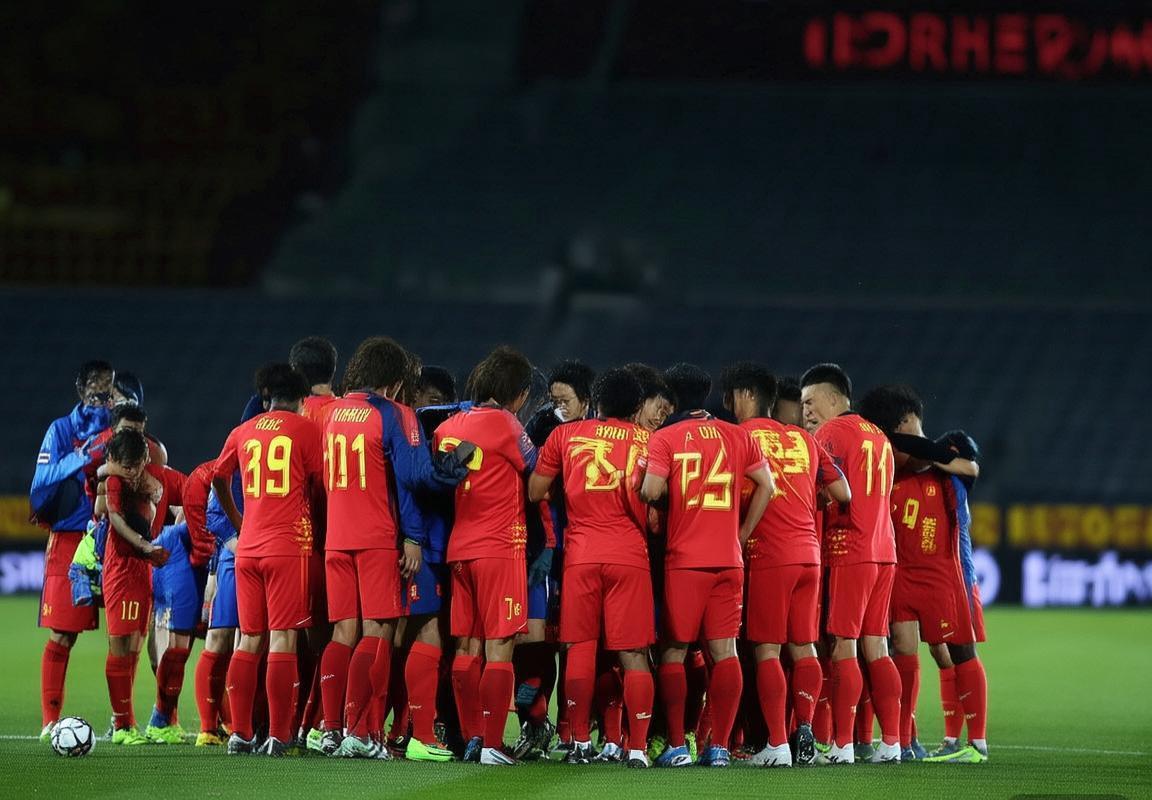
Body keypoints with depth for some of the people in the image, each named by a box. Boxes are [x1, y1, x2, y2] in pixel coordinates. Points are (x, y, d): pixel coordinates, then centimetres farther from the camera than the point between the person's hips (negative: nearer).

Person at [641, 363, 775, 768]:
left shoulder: (664, 439, -3)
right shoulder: (738, 437, 8)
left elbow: (651, 491, -14)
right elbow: (766, 486, 8)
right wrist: (742, 534, 13)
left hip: (683, 560, -3)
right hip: (728, 559, 3)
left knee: (674, 651, 4)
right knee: (724, 650, 3)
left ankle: (677, 746, 2)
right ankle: (720, 746, 1)